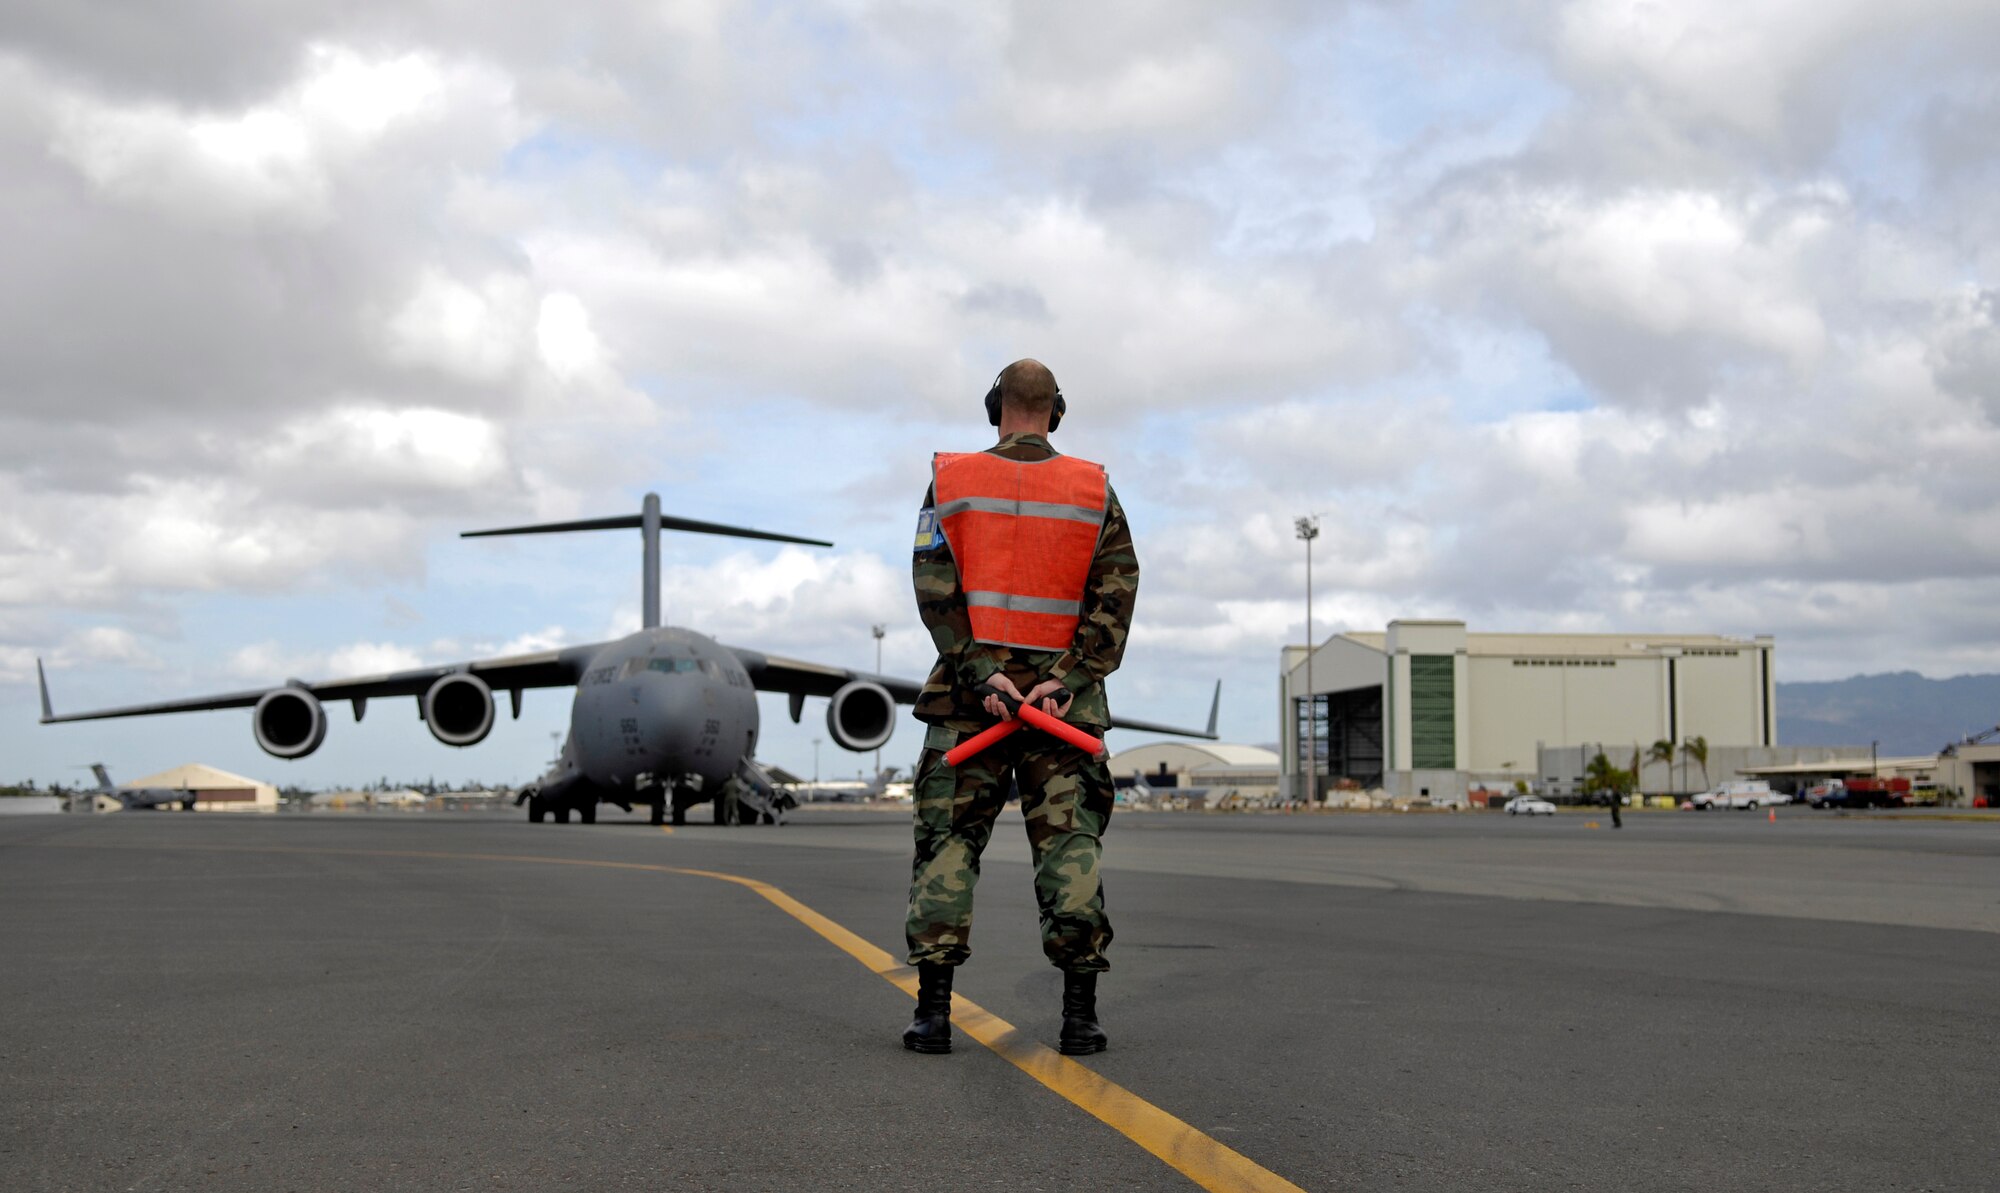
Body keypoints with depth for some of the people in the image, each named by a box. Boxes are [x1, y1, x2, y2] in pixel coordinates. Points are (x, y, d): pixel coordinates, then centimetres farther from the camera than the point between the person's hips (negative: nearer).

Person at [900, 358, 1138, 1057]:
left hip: (969, 693, 0)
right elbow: (1116, 593, -4)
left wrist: (981, 674, -11)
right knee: (1070, 842, 3)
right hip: (1063, 698, 0)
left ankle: (933, 1011, -1)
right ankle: (1080, 1013, -3)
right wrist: (1067, 681, -9)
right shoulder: (1095, 491, 5)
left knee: (947, 843, 5)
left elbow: (935, 587, -7)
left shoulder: (951, 481, 3)